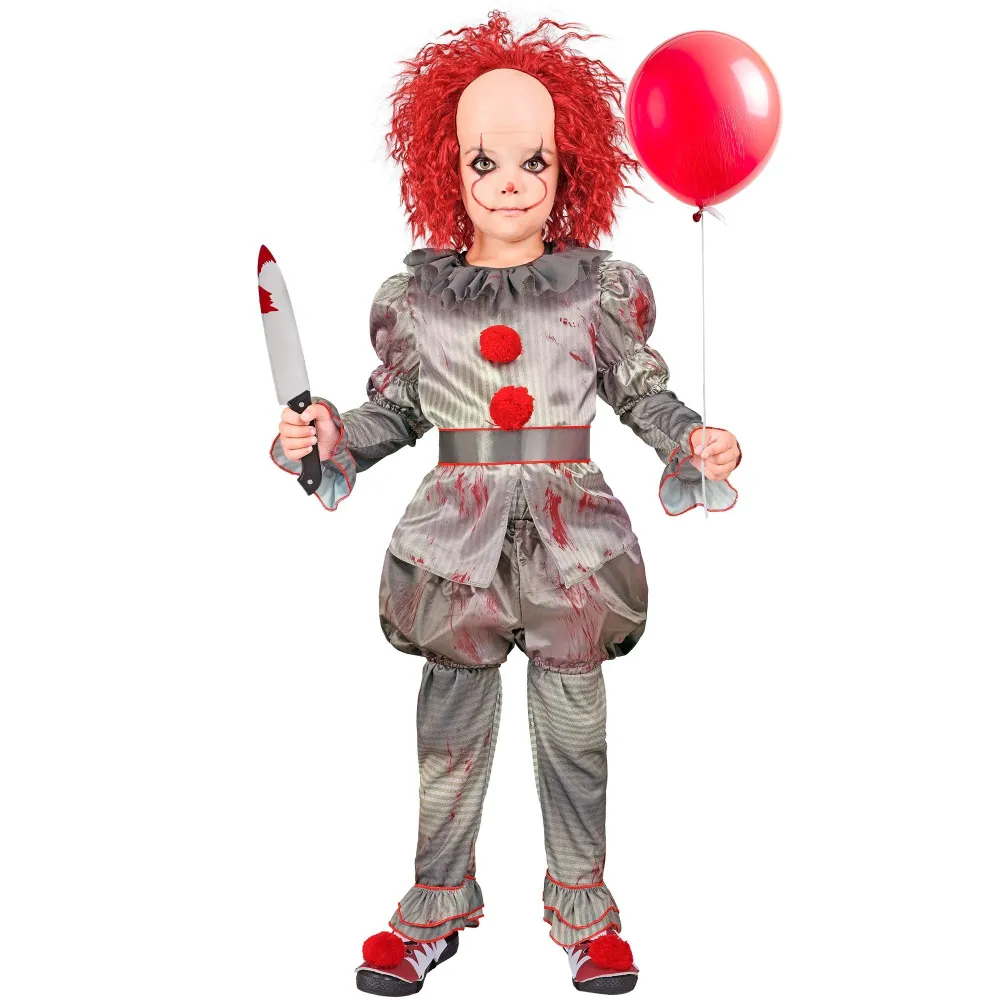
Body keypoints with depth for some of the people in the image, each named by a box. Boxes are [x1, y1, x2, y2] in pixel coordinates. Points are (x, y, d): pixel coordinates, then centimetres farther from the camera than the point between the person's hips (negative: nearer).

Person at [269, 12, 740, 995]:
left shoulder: (601, 290, -1)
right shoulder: (416, 299, 1)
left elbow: (644, 394, 6)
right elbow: (395, 409, 9)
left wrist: (694, 440, -12)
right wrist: (331, 436, -9)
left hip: (570, 532, 0)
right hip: (458, 533, 1)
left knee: (574, 730, 11)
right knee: (452, 727, 12)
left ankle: (582, 907, 30)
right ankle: (437, 909, 30)